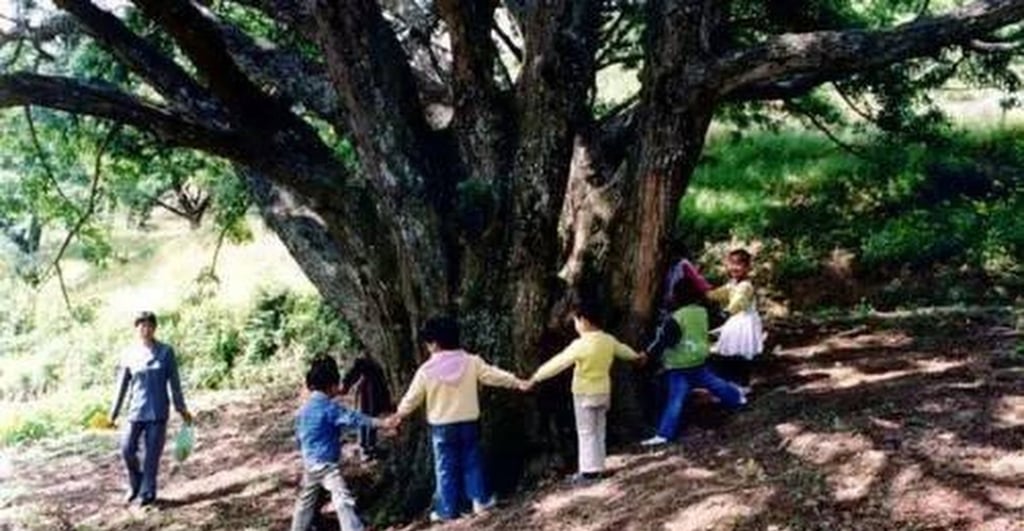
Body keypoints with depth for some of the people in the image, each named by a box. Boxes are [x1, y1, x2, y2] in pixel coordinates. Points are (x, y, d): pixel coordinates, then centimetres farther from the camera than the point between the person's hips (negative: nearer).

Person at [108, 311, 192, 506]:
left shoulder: (166, 352, -1)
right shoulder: (129, 355, 2)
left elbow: (174, 382, 3)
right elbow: (122, 386, 8)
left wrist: (181, 409, 4)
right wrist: (113, 413, 8)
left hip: (158, 411, -1)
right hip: (136, 410, 1)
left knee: (152, 453, 2)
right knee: (127, 449, -4)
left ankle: (147, 493, 15)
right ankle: (135, 484, 22)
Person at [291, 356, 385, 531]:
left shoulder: (304, 408, 9)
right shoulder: (329, 407, -17)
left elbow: (298, 437, 18)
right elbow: (353, 418, -27)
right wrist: (381, 423, -32)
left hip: (309, 462, 9)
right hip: (325, 463, -9)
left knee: (306, 500, 24)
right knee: (343, 499, -16)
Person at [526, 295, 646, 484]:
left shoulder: (581, 345, -24)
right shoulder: (608, 340, -1)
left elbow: (558, 362, -22)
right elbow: (622, 350, 20)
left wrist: (535, 377, -17)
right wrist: (637, 357, 42)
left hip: (585, 394, -7)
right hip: (603, 392, 7)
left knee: (586, 433, 2)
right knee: (598, 432, 15)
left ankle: (589, 471, 5)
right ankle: (598, 468, 21)